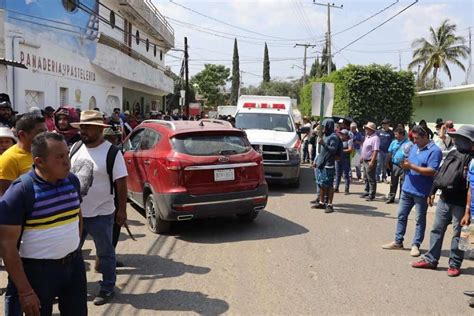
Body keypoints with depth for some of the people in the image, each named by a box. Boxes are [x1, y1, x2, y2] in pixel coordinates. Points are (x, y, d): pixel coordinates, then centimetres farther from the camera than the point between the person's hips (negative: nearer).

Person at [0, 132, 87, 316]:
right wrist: (24, 291, -16)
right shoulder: (20, 191, -18)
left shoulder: (72, 180, -1)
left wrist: (76, 250, 15)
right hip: (38, 270, -5)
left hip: (74, 264, 6)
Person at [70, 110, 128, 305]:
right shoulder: (75, 148, 3)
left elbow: (121, 183, -13)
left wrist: (122, 209, -12)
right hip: (75, 212, 6)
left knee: (105, 253, 11)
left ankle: (107, 289, 27)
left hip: (101, 214, -6)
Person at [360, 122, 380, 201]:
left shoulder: (375, 138, -17)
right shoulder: (367, 137, 12)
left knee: (371, 179, -2)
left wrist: (372, 162, -27)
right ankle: (366, 192, 29)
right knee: (366, 178, 18)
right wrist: (362, 157, 21)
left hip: (370, 161, -10)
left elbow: (376, 151, -23)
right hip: (365, 161, 10)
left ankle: (371, 195, 4)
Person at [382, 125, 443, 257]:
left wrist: (411, 166, -21)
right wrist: (405, 164, -7)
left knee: (420, 220, 7)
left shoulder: (434, 151, -13)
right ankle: (398, 241, 24)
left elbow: (432, 171, -21)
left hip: (421, 192, -7)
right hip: (407, 188, 7)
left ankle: (416, 245, 16)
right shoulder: (414, 147, 11)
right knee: (402, 215, 13)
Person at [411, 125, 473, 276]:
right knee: (437, 230, 13)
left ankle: (454, 264, 18)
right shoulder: (452, 154, 10)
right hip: (444, 200, 8)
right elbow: (440, 174, 17)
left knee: (457, 234, 6)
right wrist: (432, 192, 16)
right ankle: (431, 260, 23)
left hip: (459, 204, -7)